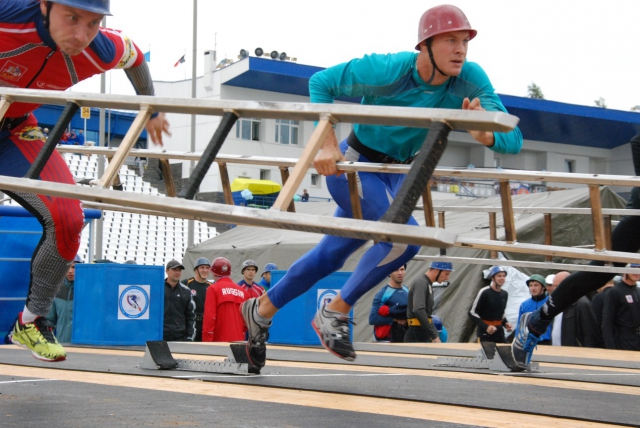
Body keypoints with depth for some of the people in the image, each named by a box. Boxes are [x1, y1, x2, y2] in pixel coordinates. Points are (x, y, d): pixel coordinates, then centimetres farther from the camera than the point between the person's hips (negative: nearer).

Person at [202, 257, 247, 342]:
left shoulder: (213, 289, -2)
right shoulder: (241, 290, 11)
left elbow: (209, 316, -9)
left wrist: (207, 341, -7)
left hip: (220, 339, -4)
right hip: (239, 340, 5)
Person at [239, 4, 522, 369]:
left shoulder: (471, 80, -18)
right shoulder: (387, 72, -28)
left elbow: (513, 140, -20)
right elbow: (321, 83, -14)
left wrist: (485, 134, -42)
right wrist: (328, 144, -24)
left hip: (397, 176, 6)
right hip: (353, 165, -6)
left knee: (331, 255, 16)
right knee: (405, 237, -27)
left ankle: (262, 310, 36)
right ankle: (335, 314, -8)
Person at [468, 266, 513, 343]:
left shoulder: (505, 294, 9)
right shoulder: (484, 292, -12)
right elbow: (472, 313, -12)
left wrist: (505, 323, 5)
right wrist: (485, 327, -20)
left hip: (499, 330, 7)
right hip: (485, 331, -6)